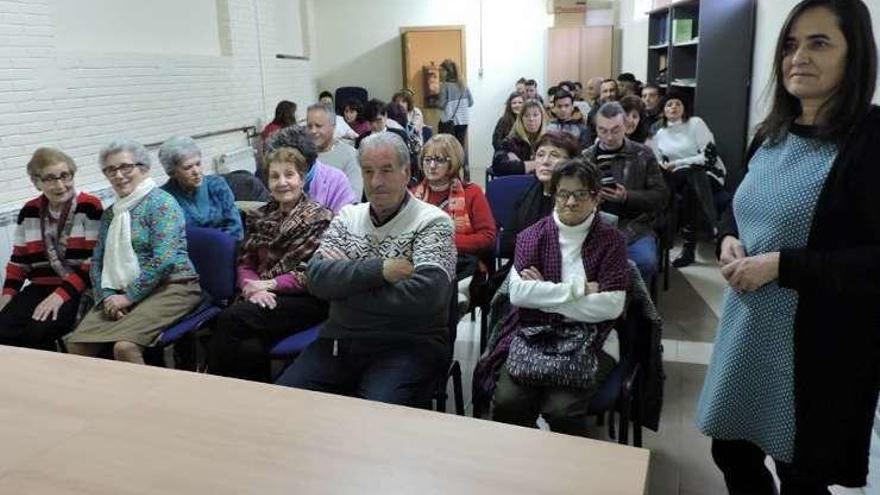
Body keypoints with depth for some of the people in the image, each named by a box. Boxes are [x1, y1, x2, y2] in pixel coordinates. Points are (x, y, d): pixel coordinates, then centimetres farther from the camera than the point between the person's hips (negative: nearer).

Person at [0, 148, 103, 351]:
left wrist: (62, 294, -19)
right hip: (39, 288, 5)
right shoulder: (29, 211, 11)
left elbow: (94, 262, -12)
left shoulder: (90, 207, -6)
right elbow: (19, 260, 19)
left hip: (77, 290, -5)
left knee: (37, 331, -27)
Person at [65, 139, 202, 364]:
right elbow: (97, 261, 17)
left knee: (125, 346, -29)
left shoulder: (161, 202, -5)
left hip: (171, 287, -7)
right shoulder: (111, 212, 18)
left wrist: (129, 296, -12)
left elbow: (163, 259, -15)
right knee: (76, 344, -14)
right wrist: (107, 296, 0)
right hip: (122, 293, 7)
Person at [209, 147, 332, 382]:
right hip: (263, 298, 4)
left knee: (230, 319, -27)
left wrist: (269, 284, -10)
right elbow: (245, 263, 13)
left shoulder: (320, 217, 4)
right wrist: (254, 289, -8)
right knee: (249, 348, -32)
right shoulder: (260, 217, 20)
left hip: (304, 300, -3)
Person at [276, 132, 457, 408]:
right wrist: (380, 270, -15)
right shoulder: (347, 217, 13)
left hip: (408, 344, -4)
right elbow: (316, 277, -2)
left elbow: (425, 294, -19)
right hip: (340, 340, 5)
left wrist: (343, 278, -10)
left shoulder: (432, 222, -3)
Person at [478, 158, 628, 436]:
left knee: (562, 410, -26)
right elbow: (518, 293, -6)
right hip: (533, 333, 1)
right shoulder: (532, 236, 9)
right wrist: (579, 289, -11)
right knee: (507, 403, -23)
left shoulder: (611, 241, 5)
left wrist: (544, 293, -7)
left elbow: (612, 306, -7)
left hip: (587, 338, -1)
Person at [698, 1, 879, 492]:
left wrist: (779, 265, -23)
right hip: (748, 331, 7)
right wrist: (729, 240, -1)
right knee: (732, 454, 20)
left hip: (818, 346, -7)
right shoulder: (772, 133, 8)